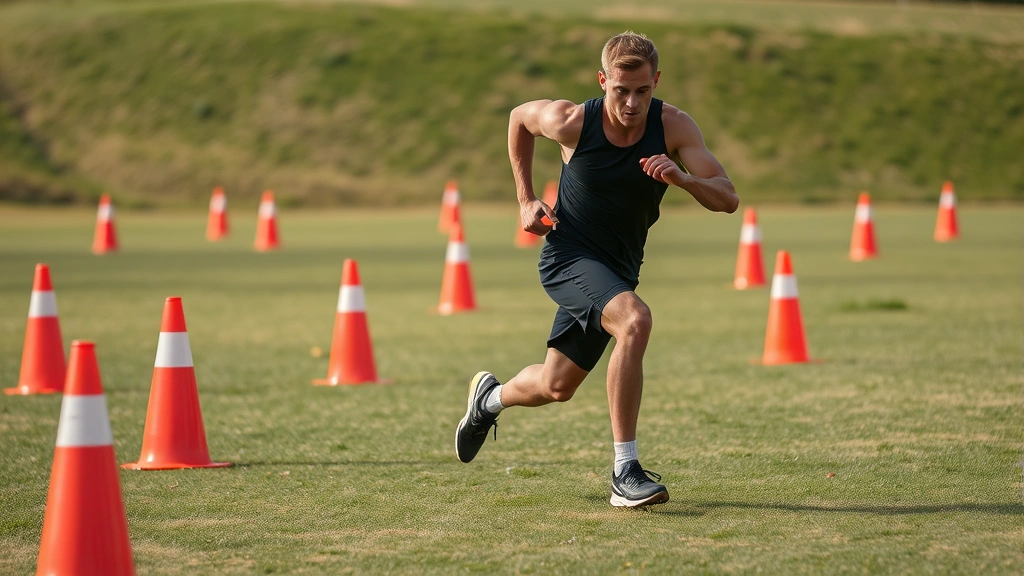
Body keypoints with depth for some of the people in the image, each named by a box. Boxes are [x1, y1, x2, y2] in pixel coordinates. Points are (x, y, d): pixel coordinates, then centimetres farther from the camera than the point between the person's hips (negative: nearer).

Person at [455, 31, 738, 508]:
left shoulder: (673, 126, -15)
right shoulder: (571, 122, -18)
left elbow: (727, 199, -19)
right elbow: (519, 117, 5)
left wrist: (683, 178, -39)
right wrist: (526, 200, 3)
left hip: (619, 268, 4)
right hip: (568, 255, -4)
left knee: (556, 388, 15)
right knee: (634, 320, -33)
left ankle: (491, 397, 50)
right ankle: (625, 472, -30)